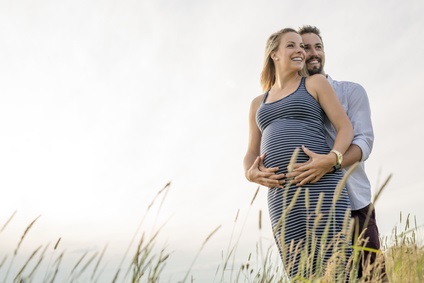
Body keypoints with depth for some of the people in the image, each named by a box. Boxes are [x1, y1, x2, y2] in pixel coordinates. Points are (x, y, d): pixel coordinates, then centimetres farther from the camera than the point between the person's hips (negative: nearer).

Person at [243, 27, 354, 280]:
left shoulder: (315, 83, 13)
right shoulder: (258, 103, 23)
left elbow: (346, 128, 5)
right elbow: (251, 156, 20)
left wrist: (331, 159, -16)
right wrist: (252, 173, -4)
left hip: (321, 184, -3)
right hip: (281, 195, 3)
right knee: (301, 276, -4)